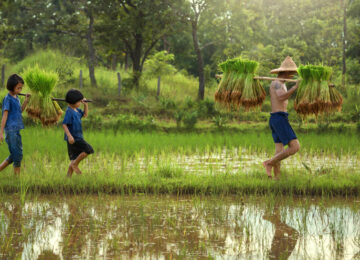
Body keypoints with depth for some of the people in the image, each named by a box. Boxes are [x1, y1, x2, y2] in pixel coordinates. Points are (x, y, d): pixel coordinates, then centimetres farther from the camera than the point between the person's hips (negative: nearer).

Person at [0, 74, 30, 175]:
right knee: (18, 154, -7)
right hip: (11, 130, -9)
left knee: (14, 155, 11)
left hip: (16, 130, 9)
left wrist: (26, 101, 11)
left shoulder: (16, 98, 15)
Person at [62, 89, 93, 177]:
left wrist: (85, 104, 12)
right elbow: (64, 124, -21)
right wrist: (69, 136, -29)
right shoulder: (69, 112, -15)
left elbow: (85, 114, 27)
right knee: (88, 150, -15)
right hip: (73, 138, -10)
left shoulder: (76, 110, 13)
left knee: (74, 159, 9)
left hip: (77, 137, 10)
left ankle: (68, 176, 9)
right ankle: (75, 164, -6)